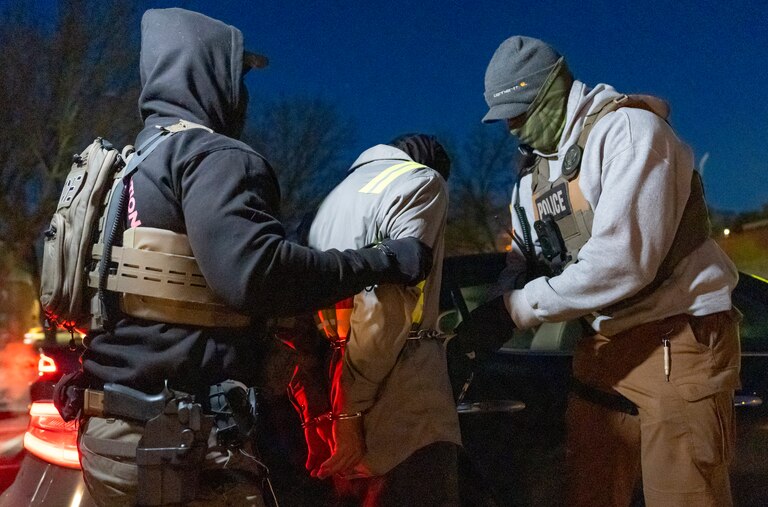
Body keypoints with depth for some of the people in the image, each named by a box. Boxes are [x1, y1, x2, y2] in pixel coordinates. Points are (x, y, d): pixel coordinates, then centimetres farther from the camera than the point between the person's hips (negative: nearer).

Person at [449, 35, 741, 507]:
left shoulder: (628, 127, -14)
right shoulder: (532, 174, 13)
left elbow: (621, 259, -24)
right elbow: (523, 264, 12)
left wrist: (515, 309, -20)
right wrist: (493, 316, -10)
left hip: (678, 338, -7)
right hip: (604, 344, 8)